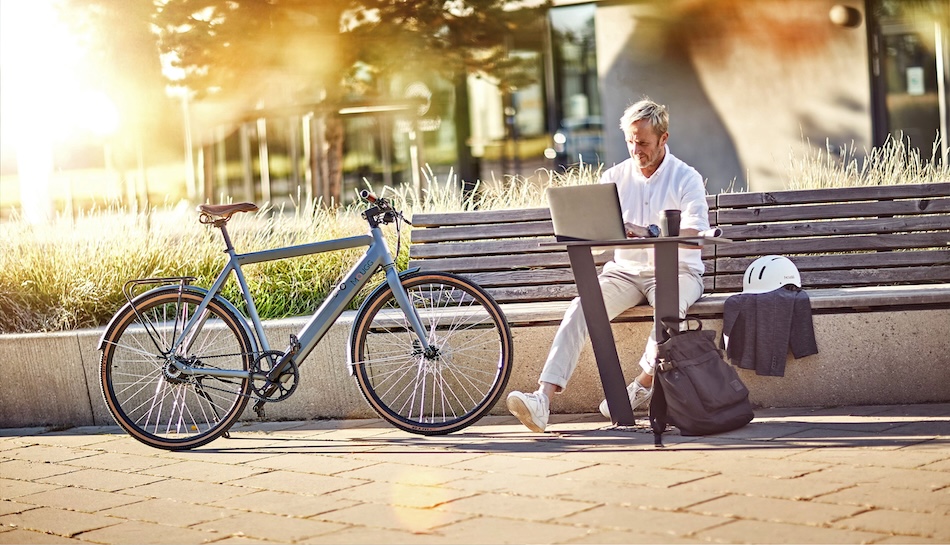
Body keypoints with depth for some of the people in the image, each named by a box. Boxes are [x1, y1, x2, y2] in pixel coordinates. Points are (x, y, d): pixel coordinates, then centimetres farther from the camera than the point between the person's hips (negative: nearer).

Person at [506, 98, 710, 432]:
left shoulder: (686, 178, -1)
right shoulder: (614, 177, 11)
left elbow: (695, 235, -15)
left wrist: (649, 232, -29)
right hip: (625, 270, 3)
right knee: (580, 309, -25)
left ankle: (642, 385, -16)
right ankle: (543, 399, -36)